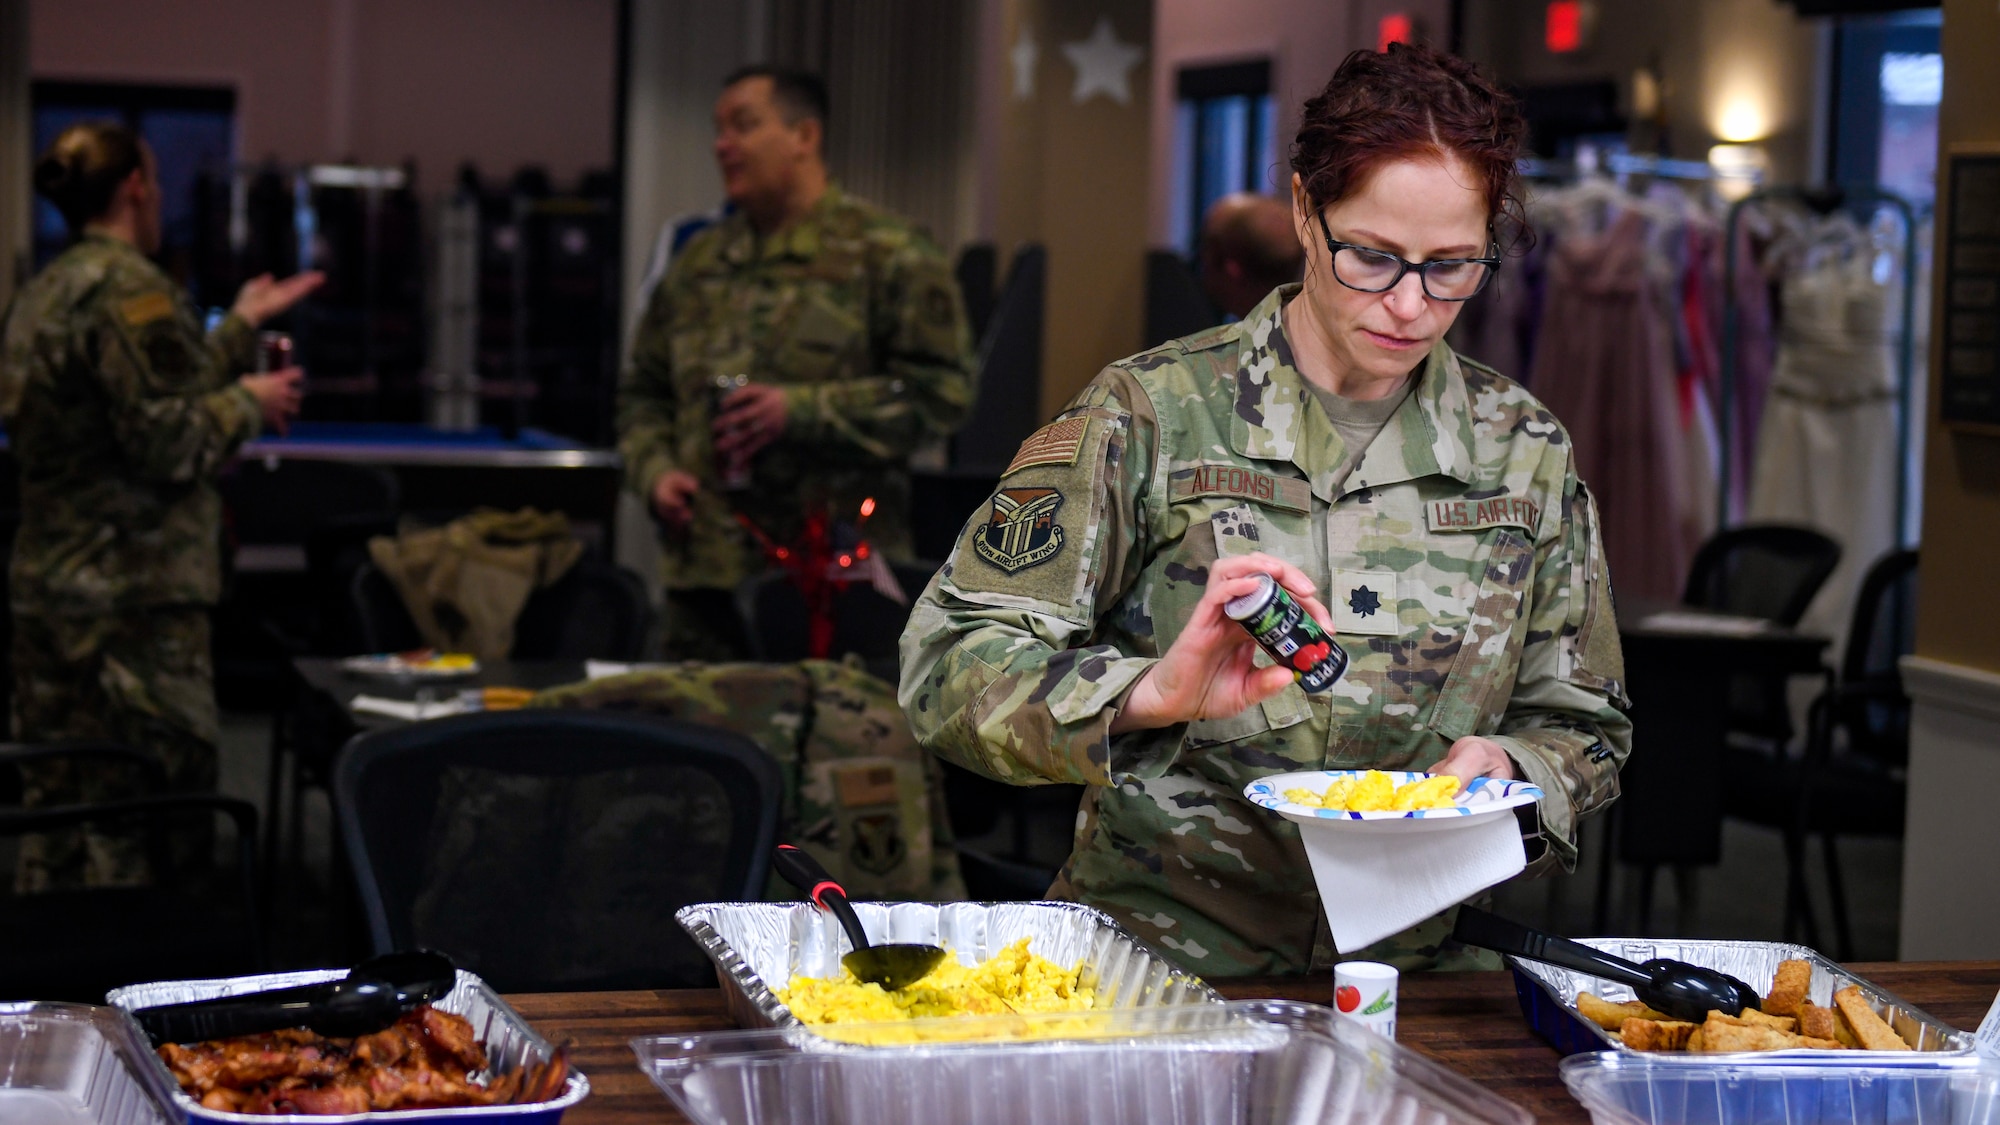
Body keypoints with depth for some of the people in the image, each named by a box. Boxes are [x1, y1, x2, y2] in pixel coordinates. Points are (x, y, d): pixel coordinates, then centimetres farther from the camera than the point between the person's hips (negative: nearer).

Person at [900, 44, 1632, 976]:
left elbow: (1582, 729, 20)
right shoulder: (1151, 415, -1)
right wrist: (1155, 692, -25)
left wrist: (1502, 768, -3)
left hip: (1406, 962, 3)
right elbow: (949, 664, -8)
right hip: (1147, 963, -3)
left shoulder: (1525, 454, 11)